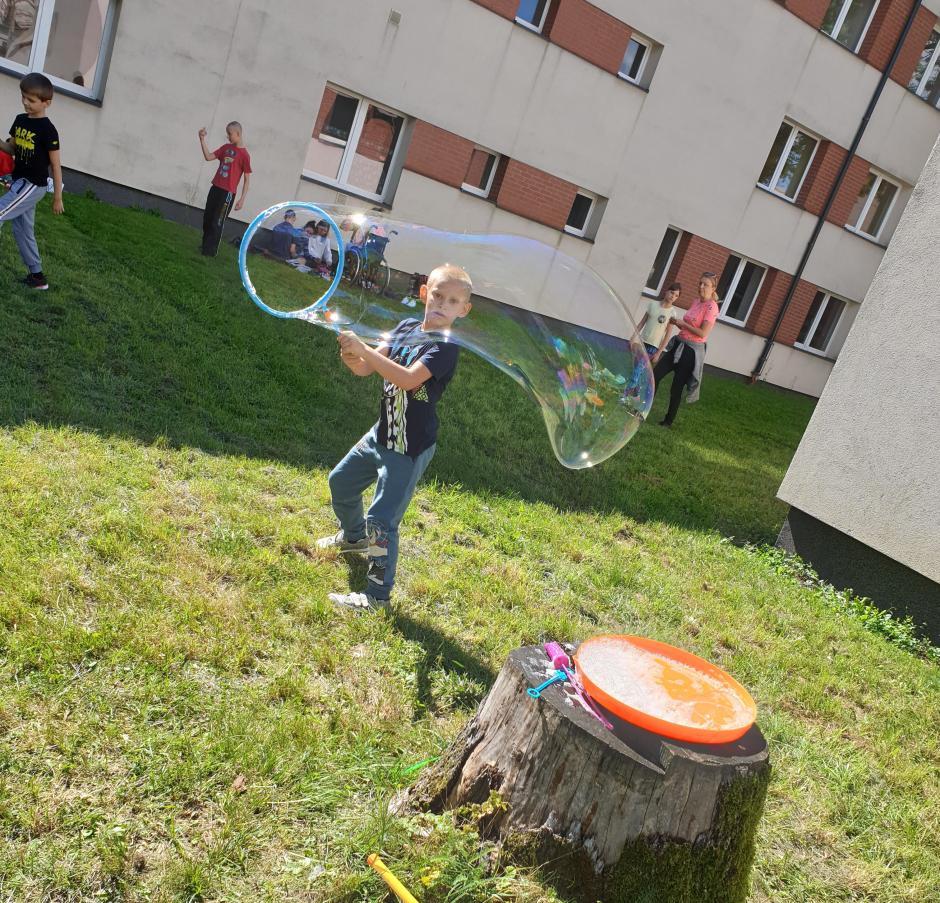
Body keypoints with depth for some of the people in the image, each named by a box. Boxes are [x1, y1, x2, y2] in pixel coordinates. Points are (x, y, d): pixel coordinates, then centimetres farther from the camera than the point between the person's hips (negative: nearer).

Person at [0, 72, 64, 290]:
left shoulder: (47, 130, -14)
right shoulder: (20, 120, 7)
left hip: (33, 186, -8)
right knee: (23, 231, 12)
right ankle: (37, 276, 19)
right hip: (19, 182, 8)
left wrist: (58, 198, -9)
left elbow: (56, 165, -11)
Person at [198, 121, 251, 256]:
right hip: (215, 188, 7)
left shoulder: (244, 155, -10)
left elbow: (246, 179, -10)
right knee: (207, 219, 13)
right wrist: (202, 140, -2)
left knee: (217, 223, -3)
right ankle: (204, 246, 28)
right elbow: (208, 157, 8)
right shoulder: (226, 148, 9)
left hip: (227, 192, -7)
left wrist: (242, 199, -14)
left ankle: (210, 251, 6)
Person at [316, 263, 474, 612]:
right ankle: (354, 535, 54)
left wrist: (363, 349, -36)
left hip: (409, 449, -8)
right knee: (341, 482, 26)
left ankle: (377, 595, 10)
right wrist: (352, 358, -27)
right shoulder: (407, 326, 0)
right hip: (381, 433, 8)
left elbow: (408, 379, -35)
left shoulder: (445, 347, -20)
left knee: (381, 521, -8)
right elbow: (367, 368, -4)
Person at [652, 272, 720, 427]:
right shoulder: (697, 301, 10)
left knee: (676, 387, 2)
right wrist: (677, 322, 2)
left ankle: (668, 420, 17)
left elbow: (702, 333, -20)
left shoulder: (711, 306, -13)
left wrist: (682, 323, -13)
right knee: (655, 375, 2)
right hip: (678, 344, 8)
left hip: (692, 350, -7)